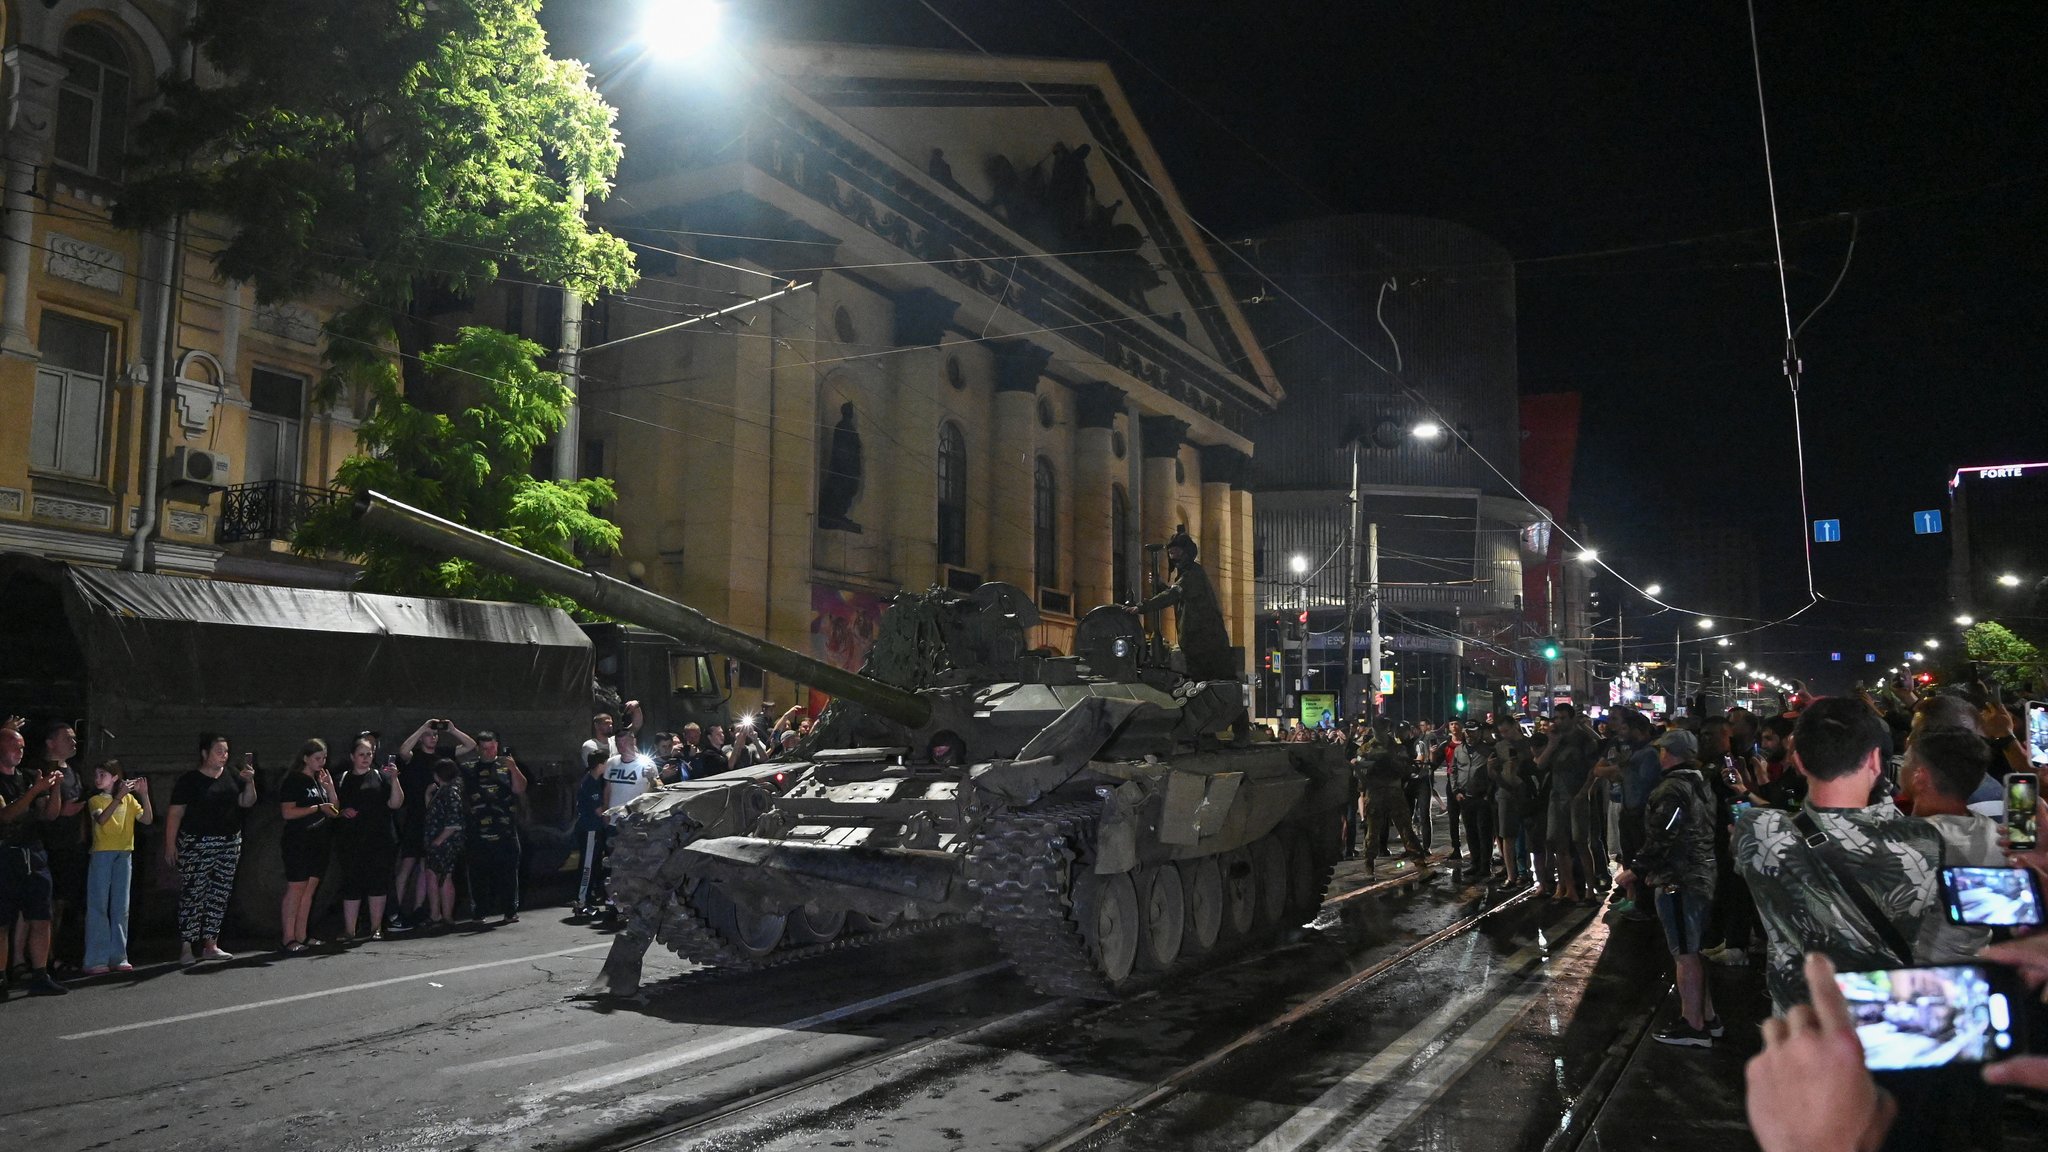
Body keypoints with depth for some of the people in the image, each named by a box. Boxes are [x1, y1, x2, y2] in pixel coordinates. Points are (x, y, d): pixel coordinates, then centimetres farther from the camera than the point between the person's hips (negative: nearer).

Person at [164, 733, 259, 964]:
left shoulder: (232, 777, 10)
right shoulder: (189, 780, -5)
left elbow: (247, 803, 10)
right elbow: (175, 814, -7)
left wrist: (250, 782, -7)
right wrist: (170, 845, -13)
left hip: (229, 843, 5)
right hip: (196, 845, -5)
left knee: (220, 894, 7)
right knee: (192, 894, -5)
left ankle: (210, 945, 15)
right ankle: (187, 948, -2)